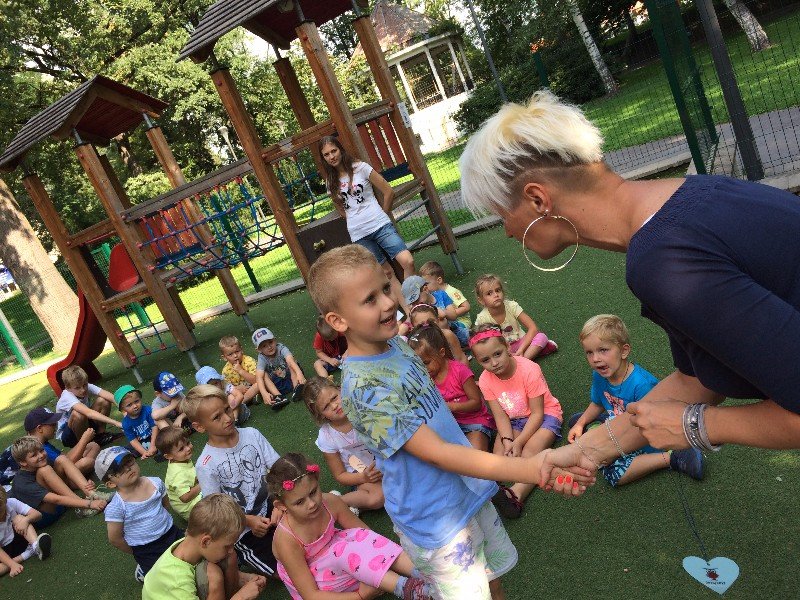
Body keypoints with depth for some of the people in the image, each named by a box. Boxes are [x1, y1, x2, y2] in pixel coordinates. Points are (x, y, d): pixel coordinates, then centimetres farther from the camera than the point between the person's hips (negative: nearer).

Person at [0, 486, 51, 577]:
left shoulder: (11, 503, -15)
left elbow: (38, 514, -15)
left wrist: (25, 520, -36)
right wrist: (12, 564, -32)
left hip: (17, 540, 2)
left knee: (19, 518, -25)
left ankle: (36, 546, -37)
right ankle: (27, 554, -25)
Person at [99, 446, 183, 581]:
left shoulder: (155, 483, -11)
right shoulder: (116, 507, -22)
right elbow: (115, 539, -11)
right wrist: (136, 553, 0)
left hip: (171, 533, 4)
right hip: (146, 550, -4)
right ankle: (143, 571, 23)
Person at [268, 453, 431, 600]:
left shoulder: (331, 503, -20)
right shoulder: (286, 541, -31)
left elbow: (365, 534, -7)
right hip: (311, 582, -5)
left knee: (360, 537, -24)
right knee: (345, 551, -31)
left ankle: (417, 572, -29)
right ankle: (401, 587, -33)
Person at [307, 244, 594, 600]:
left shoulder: (397, 344, -4)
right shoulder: (362, 388, -29)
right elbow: (436, 452, -32)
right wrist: (530, 470, -36)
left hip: (470, 490, 8)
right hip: (436, 520, -7)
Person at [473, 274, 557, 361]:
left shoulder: (511, 306, -15)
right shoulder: (482, 319, -17)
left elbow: (533, 328, -16)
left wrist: (521, 350, -26)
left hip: (520, 342, 1)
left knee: (541, 336, -25)